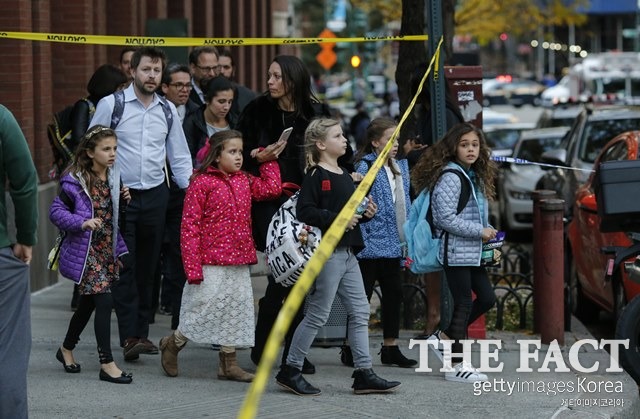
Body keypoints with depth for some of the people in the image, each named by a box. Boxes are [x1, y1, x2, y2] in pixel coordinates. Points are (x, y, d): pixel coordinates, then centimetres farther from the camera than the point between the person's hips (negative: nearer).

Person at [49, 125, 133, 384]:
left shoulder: (112, 178, 6)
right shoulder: (75, 182, -14)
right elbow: (56, 211, -12)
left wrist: (124, 200, -1)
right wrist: (82, 223, -25)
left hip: (108, 249, 7)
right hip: (86, 251, -7)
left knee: (88, 303, 18)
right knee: (104, 301, -13)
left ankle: (67, 349, 38)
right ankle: (107, 364, -8)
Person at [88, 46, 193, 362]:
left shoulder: (167, 110, 9)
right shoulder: (111, 105, -5)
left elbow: (179, 157, 12)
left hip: (155, 195, 4)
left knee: (147, 266, 8)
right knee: (124, 266, -6)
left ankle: (141, 332, 14)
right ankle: (129, 336, -7)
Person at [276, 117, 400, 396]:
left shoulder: (345, 176, 17)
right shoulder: (316, 176, -10)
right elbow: (305, 211, -20)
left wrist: (366, 213, 7)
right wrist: (337, 219, -22)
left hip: (347, 252, 9)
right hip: (326, 253, -9)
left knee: (360, 312, 7)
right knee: (318, 315, -4)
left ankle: (364, 374, 10)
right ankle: (290, 371, 6)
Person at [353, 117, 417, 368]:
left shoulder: (401, 166, 12)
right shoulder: (365, 167, -12)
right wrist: (362, 238, -20)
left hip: (393, 243, 8)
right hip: (371, 244, -8)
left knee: (393, 294, 10)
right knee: (362, 295, -1)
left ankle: (391, 348, 18)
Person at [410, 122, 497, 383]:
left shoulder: (474, 176, 15)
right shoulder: (450, 177, -15)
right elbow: (447, 218, -21)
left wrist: (487, 235, 9)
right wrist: (480, 231, -17)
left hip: (472, 251, 9)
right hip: (455, 250, -9)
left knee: (487, 297, 9)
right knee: (464, 304, -5)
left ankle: (446, 337, 22)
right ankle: (457, 366, 2)